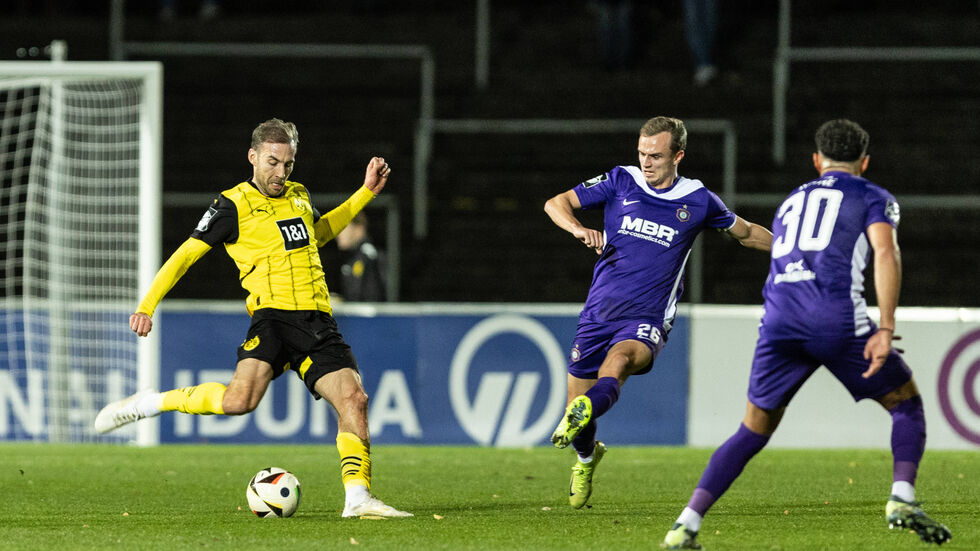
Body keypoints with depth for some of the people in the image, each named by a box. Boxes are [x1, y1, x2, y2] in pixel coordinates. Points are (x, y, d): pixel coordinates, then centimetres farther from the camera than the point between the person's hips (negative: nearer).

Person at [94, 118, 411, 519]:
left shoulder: (298, 196, 19)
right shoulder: (234, 205, 0)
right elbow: (186, 254, 3)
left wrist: (366, 192, 34)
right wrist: (146, 306, -4)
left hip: (317, 321, 6)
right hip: (273, 316, -6)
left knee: (353, 398, -13)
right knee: (240, 400, -27)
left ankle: (357, 498, -9)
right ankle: (148, 404, -8)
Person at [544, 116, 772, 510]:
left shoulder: (698, 201, 4)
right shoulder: (621, 182, 4)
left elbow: (745, 232, 22)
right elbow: (556, 203, 5)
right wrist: (578, 229, -16)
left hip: (648, 319, -2)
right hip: (600, 311, 2)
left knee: (619, 360, -35)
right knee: (578, 397, 4)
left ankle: (582, 415, -62)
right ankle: (586, 456, 37)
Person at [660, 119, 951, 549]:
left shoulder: (791, 202, 32)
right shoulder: (873, 198, 16)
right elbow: (885, 252, -3)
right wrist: (885, 329, -9)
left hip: (779, 319, 4)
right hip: (837, 318, -4)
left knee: (753, 432, 14)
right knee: (906, 403, 15)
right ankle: (902, 500, -5)